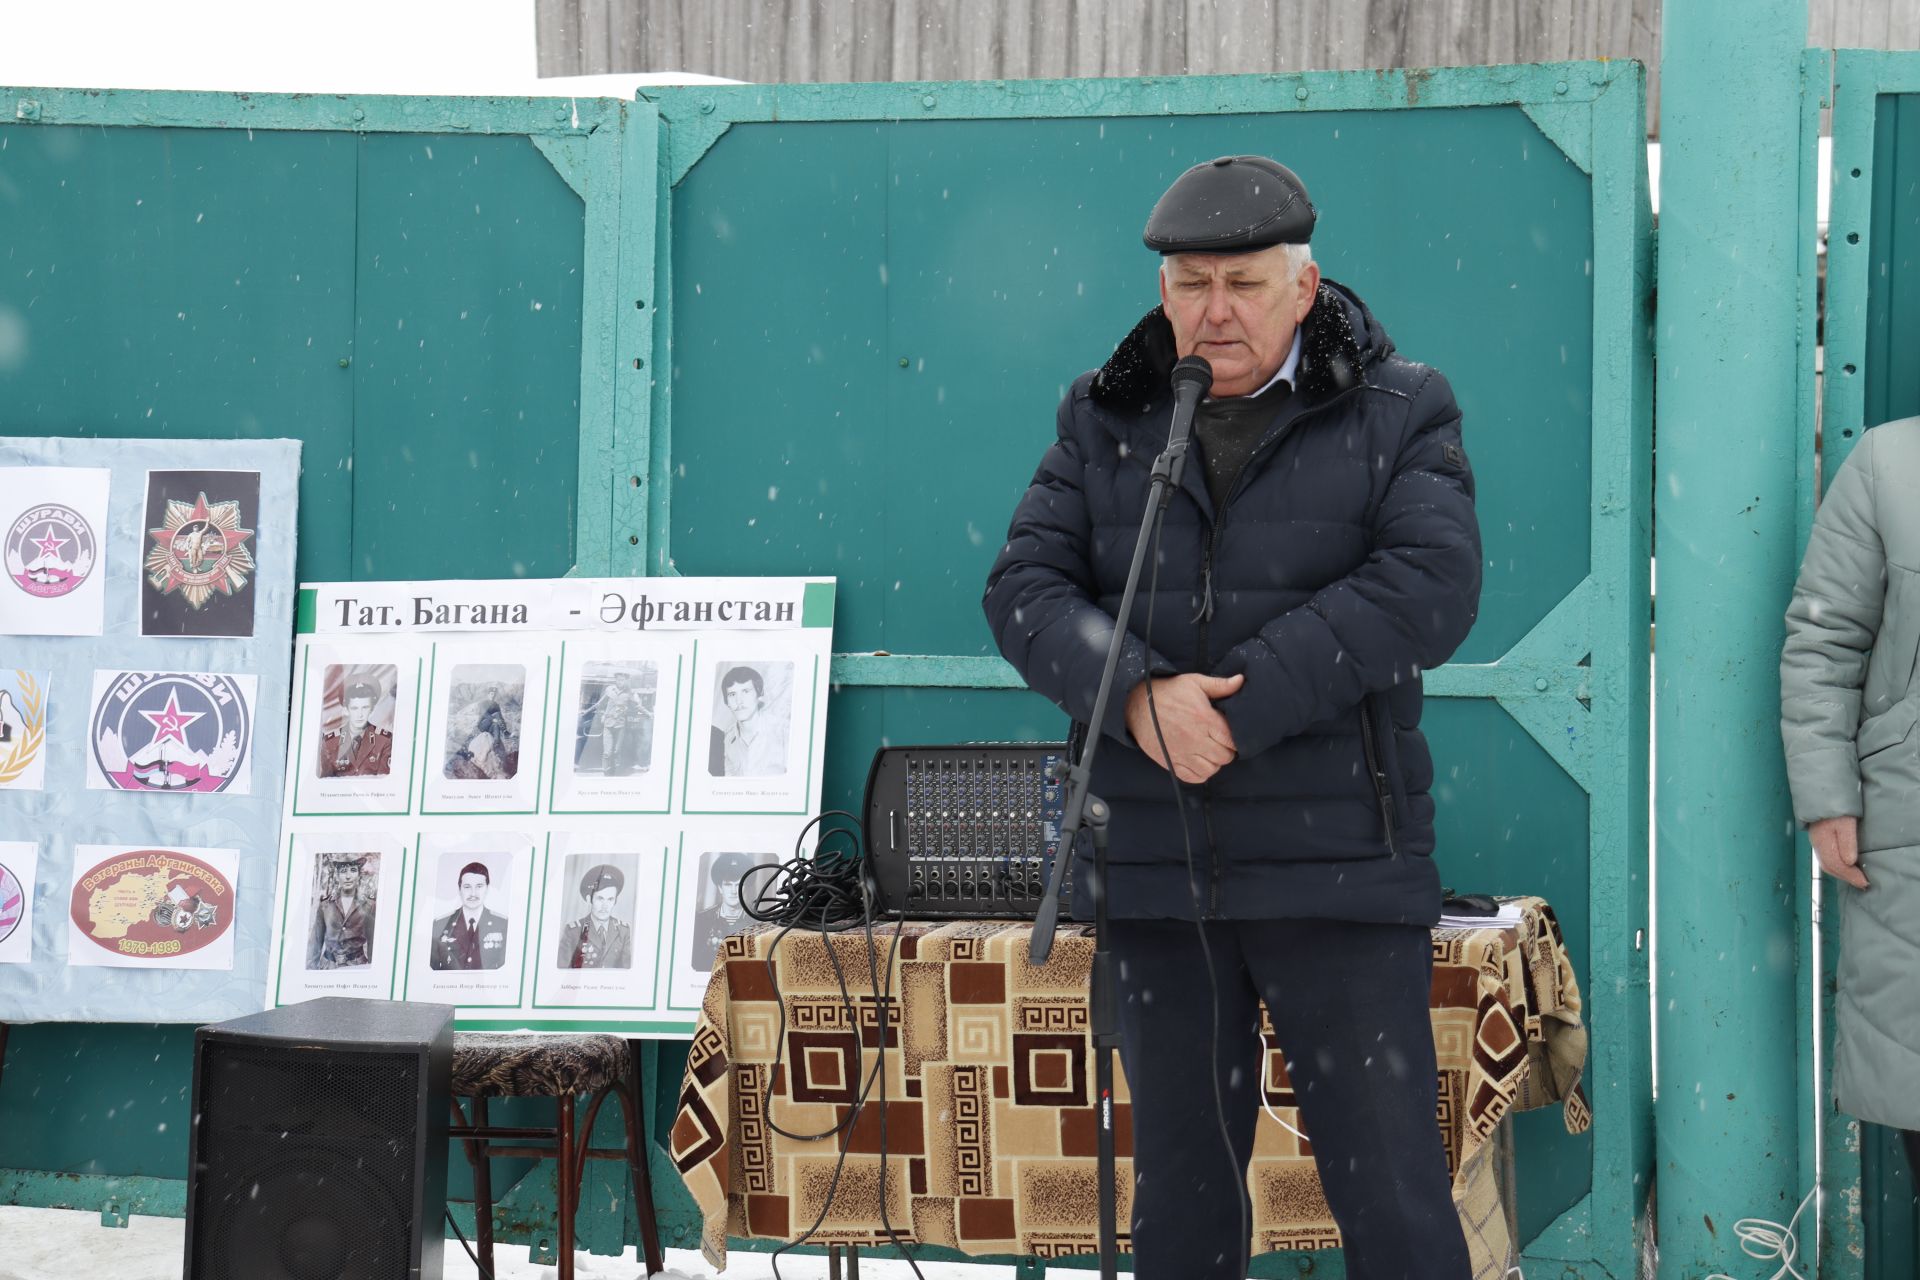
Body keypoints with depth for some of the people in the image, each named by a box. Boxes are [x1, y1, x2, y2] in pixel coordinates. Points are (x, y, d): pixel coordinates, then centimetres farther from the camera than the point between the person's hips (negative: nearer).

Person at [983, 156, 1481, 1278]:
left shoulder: (1399, 414, 1)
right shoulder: (1106, 419, 10)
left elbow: (1429, 588, -14)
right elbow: (1025, 590, 1)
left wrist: (1238, 704, -19)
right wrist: (1140, 695, -18)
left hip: (1337, 862, -3)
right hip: (1157, 874, 3)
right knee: (1181, 1182, 13)